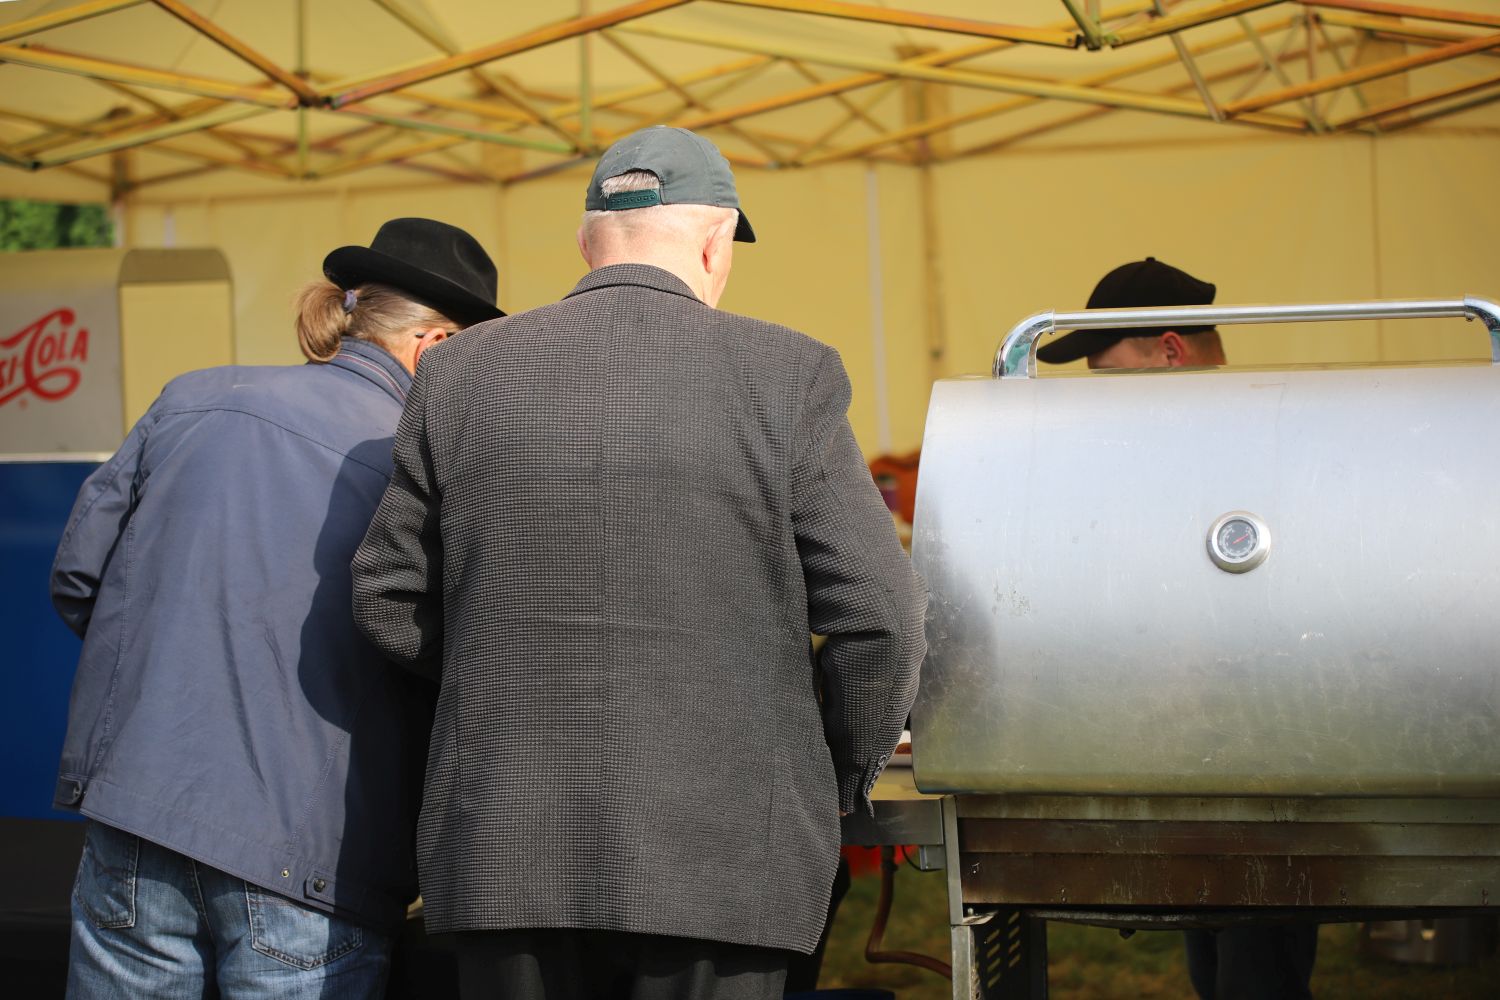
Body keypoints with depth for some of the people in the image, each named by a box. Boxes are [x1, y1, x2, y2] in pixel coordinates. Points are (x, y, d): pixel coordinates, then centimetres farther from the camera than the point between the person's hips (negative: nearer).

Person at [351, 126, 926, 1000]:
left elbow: (392, 601, 9)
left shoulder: (462, 377, 3)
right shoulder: (784, 377, -4)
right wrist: (844, 778, 12)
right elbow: (879, 618, -6)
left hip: (511, 852, 3)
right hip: (716, 860, -2)